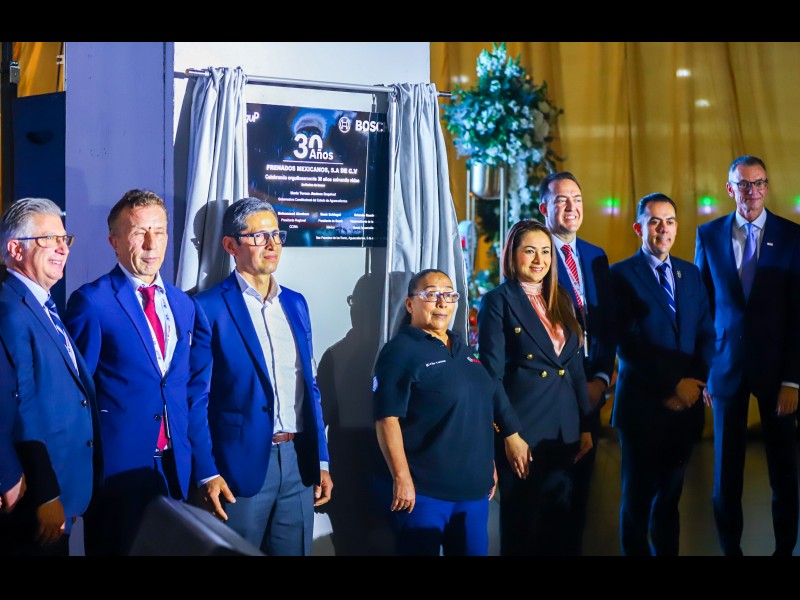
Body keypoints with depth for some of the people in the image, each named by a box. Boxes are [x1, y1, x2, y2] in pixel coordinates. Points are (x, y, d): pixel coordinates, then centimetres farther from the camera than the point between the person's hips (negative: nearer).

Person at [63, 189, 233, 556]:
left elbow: (194, 396, 11)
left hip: (176, 470, 5)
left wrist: (206, 470, 6)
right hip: (116, 470, -5)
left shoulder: (183, 305, 10)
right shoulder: (91, 302, -8)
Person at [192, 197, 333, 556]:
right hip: (243, 463, -5)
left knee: (295, 551, 11)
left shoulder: (295, 303, 12)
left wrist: (321, 461, 13)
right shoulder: (210, 307, -6)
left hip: (298, 461, 5)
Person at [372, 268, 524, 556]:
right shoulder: (400, 351, -8)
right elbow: (387, 419, -16)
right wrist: (402, 479, -22)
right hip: (423, 491, -7)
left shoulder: (462, 349, 15)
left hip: (473, 488, 7)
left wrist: (489, 466, 21)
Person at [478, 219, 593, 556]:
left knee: (559, 523, 12)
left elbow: (576, 367, 14)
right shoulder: (498, 301, -6)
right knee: (521, 522, 5)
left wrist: (586, 426, 9)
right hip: (522, 428, -6)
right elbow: (492, 374, -10)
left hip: (565, 429, 6)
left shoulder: (561, 299, 12)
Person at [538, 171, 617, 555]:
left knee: (580, 480, 12)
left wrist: (602, 378, -3)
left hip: (590, 390, 5)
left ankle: (575, 547, 22)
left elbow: (608, 325, 10)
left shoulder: (596, 257, 11)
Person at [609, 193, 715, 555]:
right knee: (638, 495, 6)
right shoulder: (622, 275, -5)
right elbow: (628, 345, -13)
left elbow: (706, 334, 8)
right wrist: (673, 384, -15)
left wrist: (696, 383, -7)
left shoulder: (691, 274, 11)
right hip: (643, 403, -4)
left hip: (687, 403, 4)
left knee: (670, 494, 13)